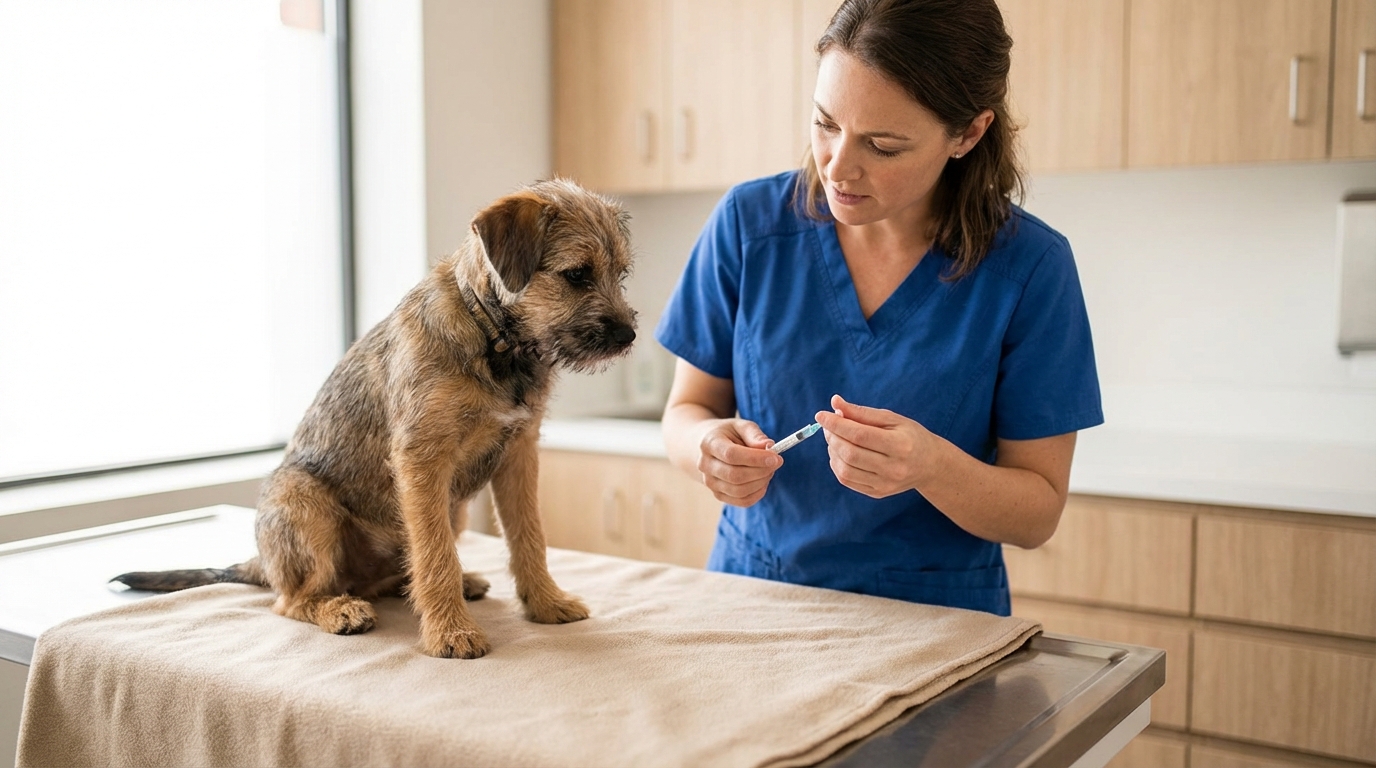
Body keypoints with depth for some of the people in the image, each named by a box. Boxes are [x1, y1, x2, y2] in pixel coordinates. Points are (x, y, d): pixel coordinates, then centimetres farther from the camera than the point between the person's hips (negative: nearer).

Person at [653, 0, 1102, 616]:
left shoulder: (1030, 267, -10)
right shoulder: (749, 222, -5)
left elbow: (1039, 513, -6)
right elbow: (685, 412, 3)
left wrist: (932, 467, -26)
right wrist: (711, 445, -20)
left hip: (936, 617, -1)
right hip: (752, 591, 1)